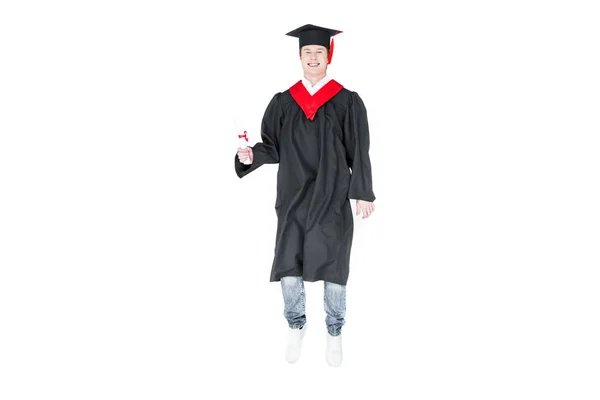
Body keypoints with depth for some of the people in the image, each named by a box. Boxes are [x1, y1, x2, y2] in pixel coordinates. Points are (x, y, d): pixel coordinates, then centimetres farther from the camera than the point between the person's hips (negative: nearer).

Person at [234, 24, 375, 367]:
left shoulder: (347, 102, -1)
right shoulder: (283, 102, 6)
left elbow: (359, 153, -1)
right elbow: (273, 146, 6)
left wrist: (363, 193, -4)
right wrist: (252, 155, -15)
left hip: (332, 197, -2)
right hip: (293, 197, 2)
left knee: (333, 268, 3)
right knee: (289, 267, -1)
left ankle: (335, 334, 24)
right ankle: (296, 326, 25)